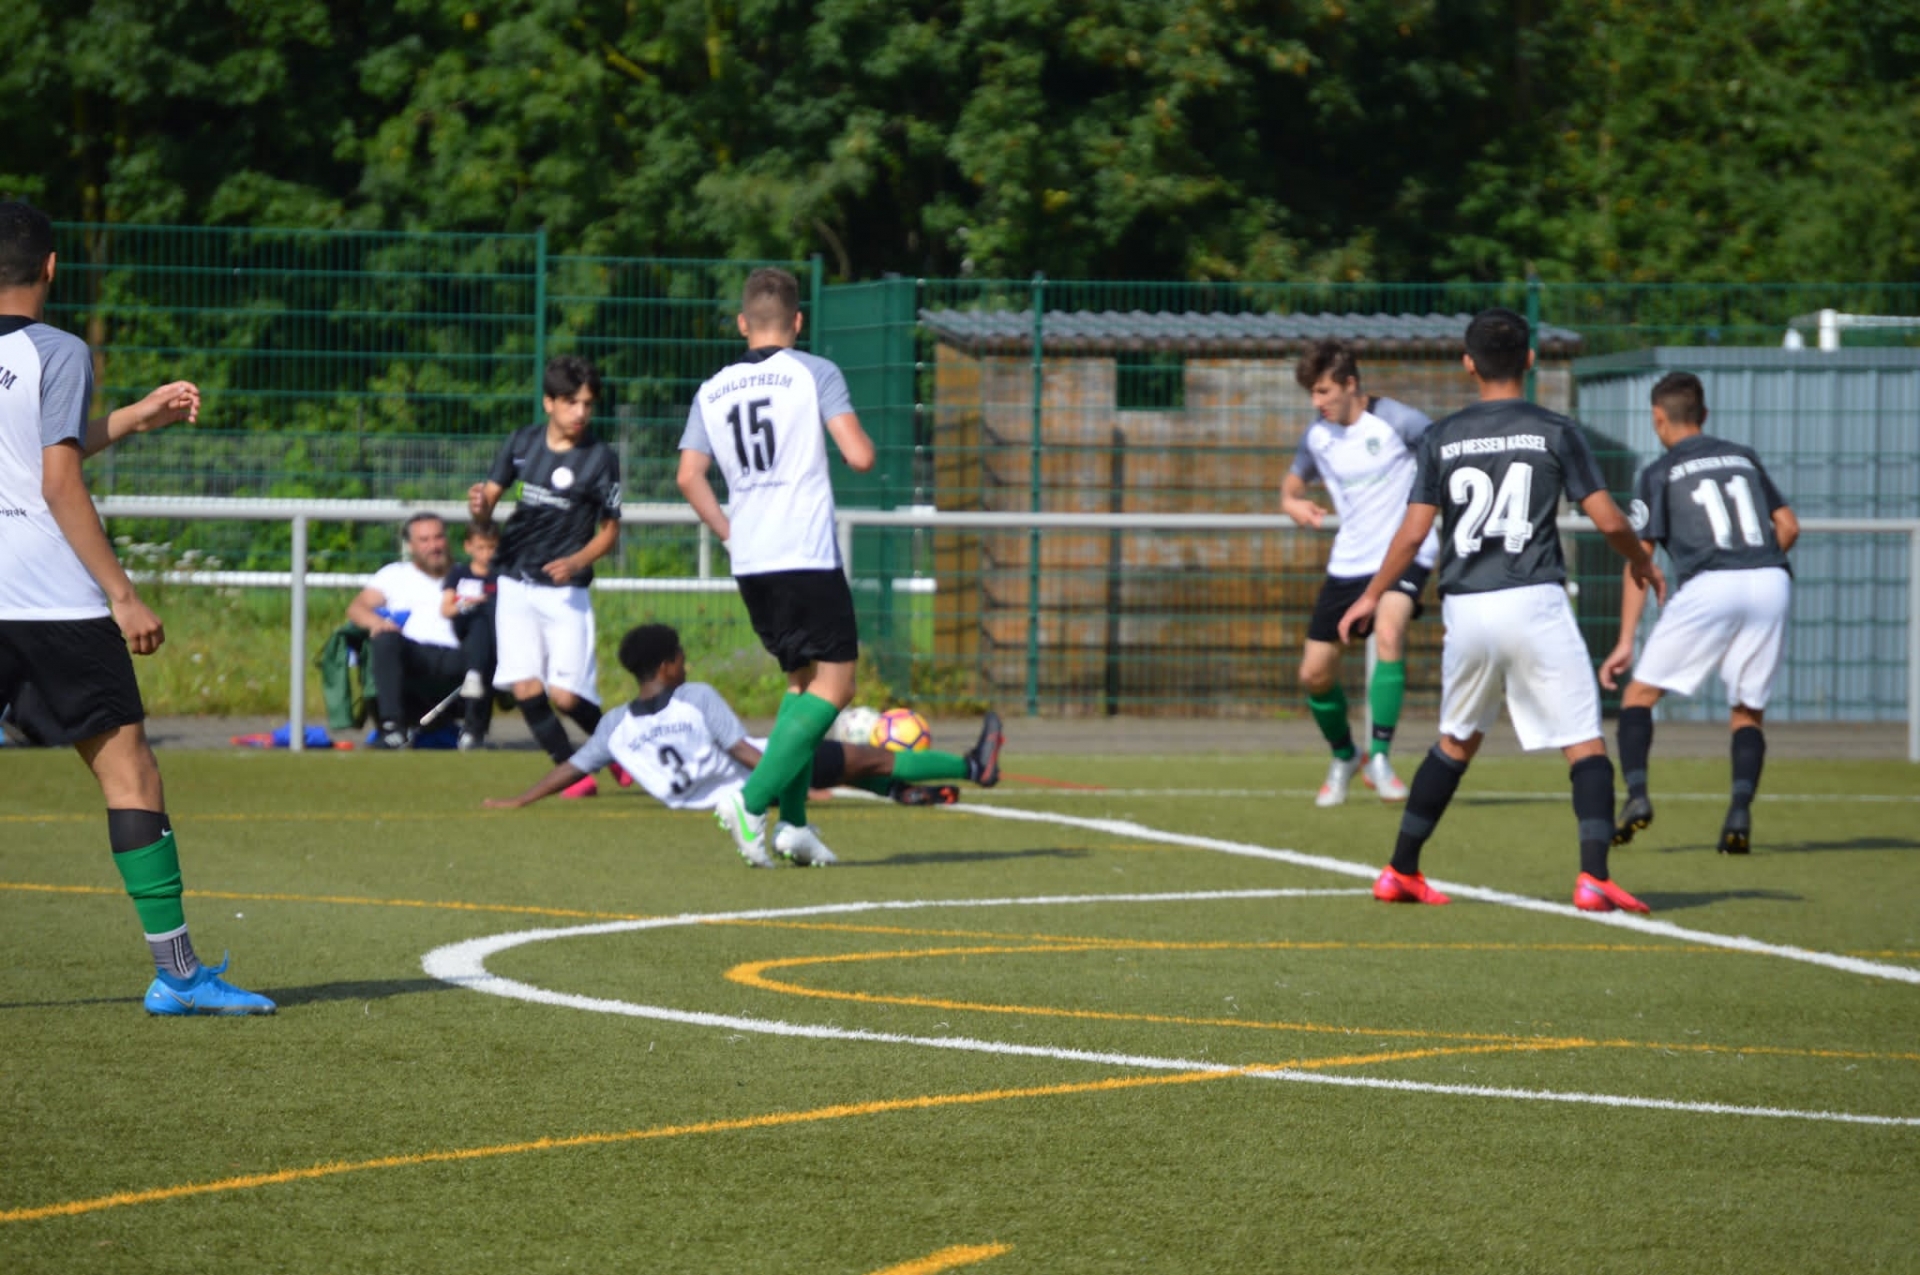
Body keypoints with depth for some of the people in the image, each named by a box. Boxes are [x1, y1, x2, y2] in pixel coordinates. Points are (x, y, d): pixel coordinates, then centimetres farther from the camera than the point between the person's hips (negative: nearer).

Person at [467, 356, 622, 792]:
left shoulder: (600, 458, -8)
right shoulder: (523, 442, 3)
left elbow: (610, 531, -2)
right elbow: (491, 494, 4)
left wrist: (578, 561, -19)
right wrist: (479, 505, -20)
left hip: (565, 592, -4)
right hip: (515, 587, 4)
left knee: (565, 696, -10)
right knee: (525, 689, -7)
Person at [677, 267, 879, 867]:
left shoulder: (713, 390, 11)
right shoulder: (815, 373, -3)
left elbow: (689, 476, 6)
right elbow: (859, 456, -10)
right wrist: (863, 439, 13)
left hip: (749, 563, 6)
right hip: (808, 558, -6)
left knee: (803, 681, 18)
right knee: (833, 686, -2)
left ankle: (793, 821, 9)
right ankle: (751, 801, -17)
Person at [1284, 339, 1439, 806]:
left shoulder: (1395, 421, -12)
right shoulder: (1317, 436, 4)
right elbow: (1294, 479, 22)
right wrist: (1291, 501, 0)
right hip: (1348, 563, 6)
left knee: (1388, 634, -33)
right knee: (1314, 674, 4)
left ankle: (1379, 757, -26)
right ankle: (1343, 757, 32)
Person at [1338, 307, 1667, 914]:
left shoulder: (1442, 438, 6)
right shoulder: (1555, 432, 0)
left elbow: (1413, 531, 4)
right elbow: (1608, 520, -2)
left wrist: (1372, 596, 18)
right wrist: (1643, 564, 18)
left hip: (1465, 610, 4)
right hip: (1535, 602, -3)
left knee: (1456, 742, 20)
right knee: (1585, 743, -1)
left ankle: (1400, 872, 23)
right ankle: (1593, 877, -15)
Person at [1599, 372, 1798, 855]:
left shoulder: (1659, 474, 10)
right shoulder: (1744, 457, 22)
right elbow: (1789, 527, 17)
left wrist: (1625, 643, 1)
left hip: (1708, 586, -3)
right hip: (1771, 583, 4)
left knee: (1640, 695, 9)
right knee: (1747, 712, 13)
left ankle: (1636, 793, -11)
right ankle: (1740, 811, -9)